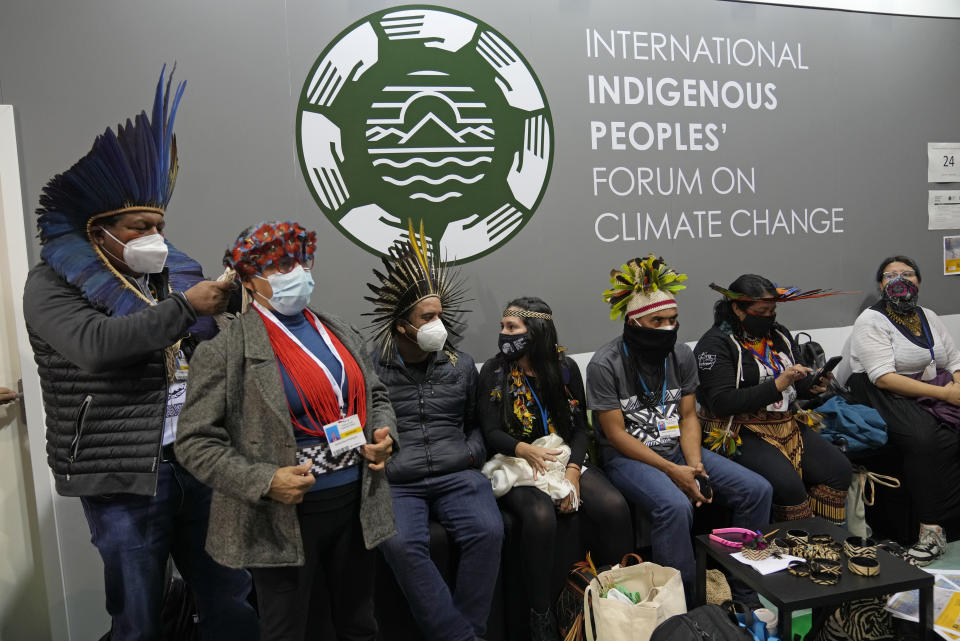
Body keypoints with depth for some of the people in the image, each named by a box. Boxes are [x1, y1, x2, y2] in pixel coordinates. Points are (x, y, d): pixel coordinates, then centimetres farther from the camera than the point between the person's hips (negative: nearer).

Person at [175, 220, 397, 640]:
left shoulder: (341, 333, 5)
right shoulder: (226, 350, -12)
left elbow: (375, 395, 16)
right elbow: (194, 441, -12)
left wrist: (383, 434, -4)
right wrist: (264, 482, -23)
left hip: (356, 504, 5)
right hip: (284, 517, -5)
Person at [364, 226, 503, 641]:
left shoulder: (461, 365, 12)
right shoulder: (373, 370, 3)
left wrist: (471, 453, 5)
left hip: (456, 475, 2)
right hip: (396, 483, -2)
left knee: (488, 532, -25)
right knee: (400, 544, -30)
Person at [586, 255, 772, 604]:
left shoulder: (681, 355, 3)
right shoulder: (605, 364, -14)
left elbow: (688, 416, 6)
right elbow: (615, 434, -14)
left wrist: (695, 465, -12)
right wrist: (673, 471, -19)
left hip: (678, 448, 6)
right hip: (627, 456, -6)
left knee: (757, 489, -7)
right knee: (675, 505, -34)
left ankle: (747, 594, 9)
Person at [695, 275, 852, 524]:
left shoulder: (779, 334, 14)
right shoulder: (715, 344, -9)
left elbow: (799, 384, 24)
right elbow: (723, 403, -17)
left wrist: (813, 386, -1)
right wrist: (777, 385, -19)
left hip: (788, 423, 7)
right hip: (741, 431, -7)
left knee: (840, 471, -11)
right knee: (787, 483, -28)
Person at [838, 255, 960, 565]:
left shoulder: (929, 317, 19)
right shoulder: (871, 322, -4)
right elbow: (885, 378, -15)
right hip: (890, 399, -6)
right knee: (925, 438, -33)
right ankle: (932, 529, -23)